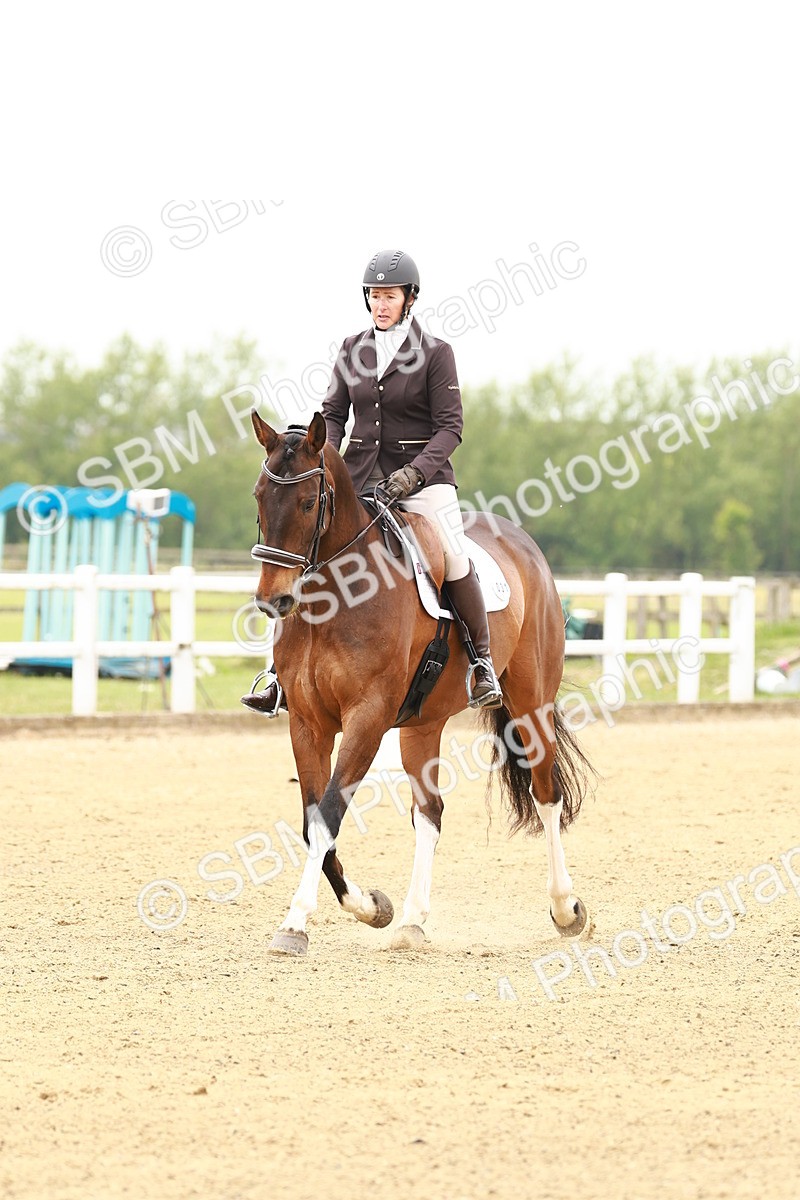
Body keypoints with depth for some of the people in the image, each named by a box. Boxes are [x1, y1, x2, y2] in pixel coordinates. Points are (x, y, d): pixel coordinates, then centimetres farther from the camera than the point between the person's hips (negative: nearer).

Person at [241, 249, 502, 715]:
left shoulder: (435, 353, -5)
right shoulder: (353, 349, 8)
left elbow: (450, 427, -8)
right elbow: (334, 412, 11)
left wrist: (413, 473, -22)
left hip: (423, 477, -4)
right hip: (360, 477, 4)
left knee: (455, 558, -24)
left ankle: (483, 663, -8)